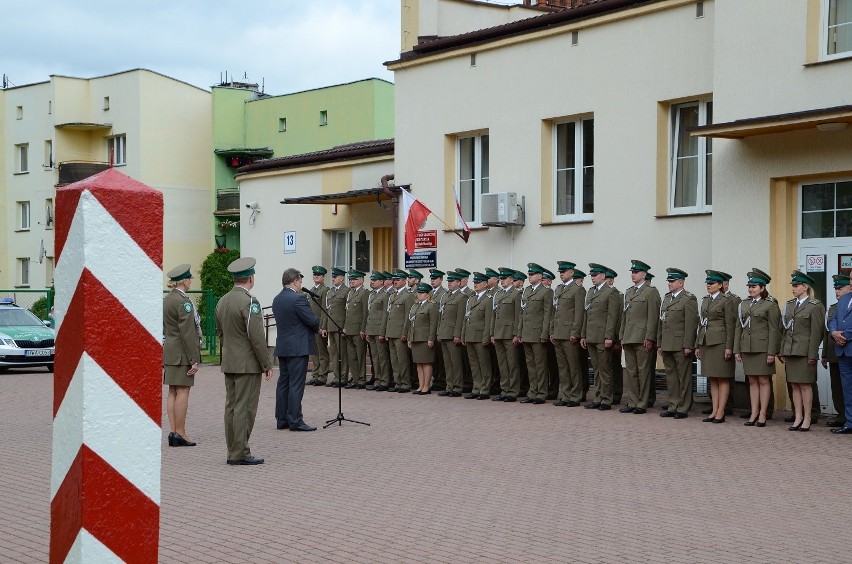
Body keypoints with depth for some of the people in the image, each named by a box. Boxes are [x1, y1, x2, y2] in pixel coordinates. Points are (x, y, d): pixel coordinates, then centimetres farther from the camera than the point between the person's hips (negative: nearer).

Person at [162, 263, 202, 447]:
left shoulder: (165, 300, 13)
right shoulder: (183, 301, -14)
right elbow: (188, 333, -18)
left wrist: (163, 359, 22)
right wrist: (194, 360, -16)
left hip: (168, 350, 9)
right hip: (182, 352, -9)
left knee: (173, 392, 9)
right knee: (183, 391, -5)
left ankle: (173, 432, 10)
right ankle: (180, 433, -4)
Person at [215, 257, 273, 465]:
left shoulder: (222, 301, 10)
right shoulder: (249, 302, -17)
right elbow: (257, 337, -19)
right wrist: (267, 364, -12)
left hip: (229, 363, 8)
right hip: (248, 364, -8)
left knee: (231, 407, 10)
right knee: (245, 409, -5)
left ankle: (233, 452, 15)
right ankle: (240, 453, -3)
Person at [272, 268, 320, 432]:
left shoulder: (277, 300, 11)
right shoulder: (298, 299, -16)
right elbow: (312, 320, -18)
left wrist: (314, 328, 14)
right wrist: (317, 328, 6)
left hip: (282, 347, 9)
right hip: (298, 348, -8)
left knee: (283, 383, 11)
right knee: (296, 385, -6)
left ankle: (281, 419, 15)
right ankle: (295, 421, -6)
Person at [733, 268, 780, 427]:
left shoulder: (770, 305, -4)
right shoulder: (743, 305, 12)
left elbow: (773, 330, -7)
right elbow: (738, 328, 13)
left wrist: (771, 352, -13)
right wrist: (737, 349, 7)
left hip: (762, 347, -5)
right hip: (747, 347, 5)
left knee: (763, 381, 0)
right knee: (752, 381, 8)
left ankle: (763, 415, 5)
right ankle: (754, 414, 11)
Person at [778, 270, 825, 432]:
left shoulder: (814, 306, -5)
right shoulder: (790, 305, 14)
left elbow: (816, 332, -9)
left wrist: (812, 354, -14)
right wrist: (782, 351, 11)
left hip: (805, 351, -6)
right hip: (790, 351, 6)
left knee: (805, 385, -3)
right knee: (795, 385, 8)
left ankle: (807, 420, 2)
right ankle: (798, 418, 13)